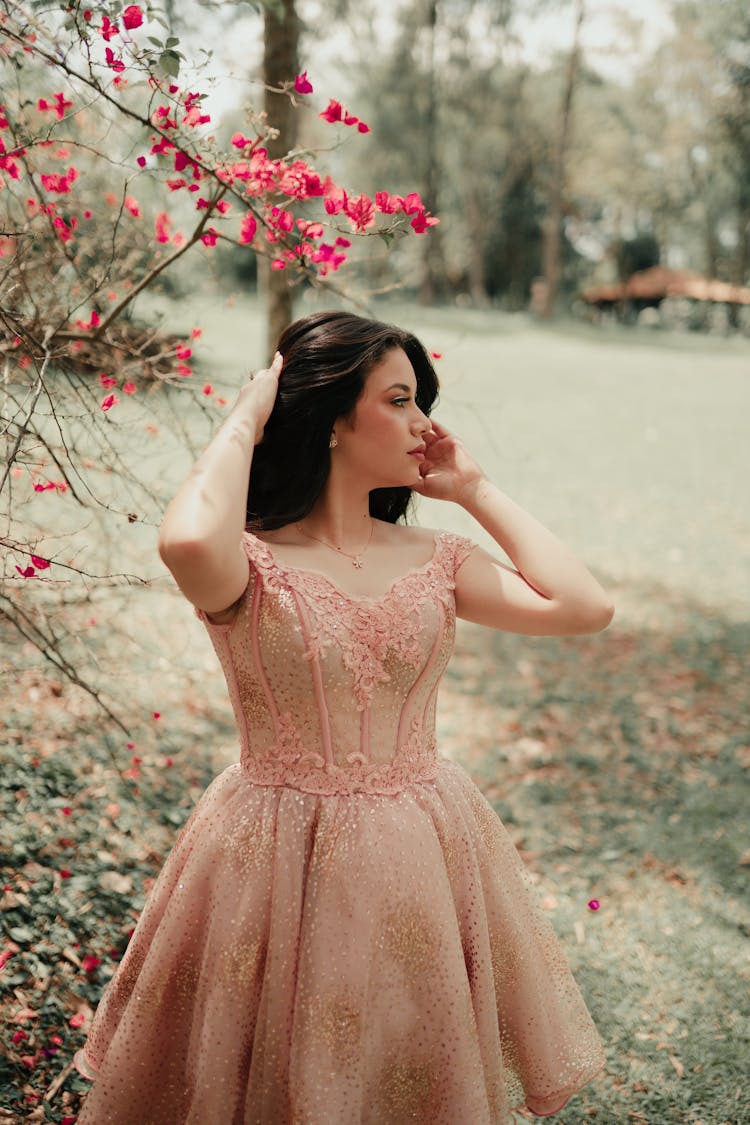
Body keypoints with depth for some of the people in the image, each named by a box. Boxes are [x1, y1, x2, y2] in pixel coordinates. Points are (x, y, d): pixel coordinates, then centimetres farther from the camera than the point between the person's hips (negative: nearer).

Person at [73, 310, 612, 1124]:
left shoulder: (434, 560, 1)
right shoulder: (250, 565, -14)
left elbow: (585, 607, -5)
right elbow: (188, 543, -38)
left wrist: (476, 492, -2)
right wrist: (244, 422, -21)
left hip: (421, 856, 5)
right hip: (281, 863, -4)